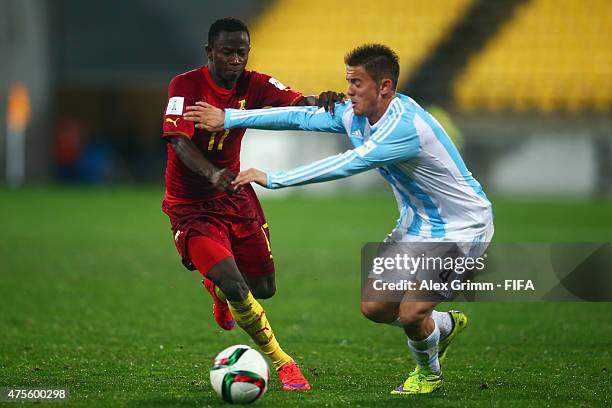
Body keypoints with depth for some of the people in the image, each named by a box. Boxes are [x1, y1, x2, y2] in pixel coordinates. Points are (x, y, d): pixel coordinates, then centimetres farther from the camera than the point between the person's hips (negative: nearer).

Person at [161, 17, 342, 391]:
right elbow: (179, 141, -29)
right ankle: (281, 363, -3)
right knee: (235, 288, -21)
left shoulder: (252, 84, -3)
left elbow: (294, 102, -18)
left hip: (235, 196, 6)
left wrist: (317, 101, -43)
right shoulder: (186, 86, -16)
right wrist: (211, 173, -48)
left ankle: (218, 289, 46)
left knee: (264, 288, 11)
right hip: (191, 205, -5)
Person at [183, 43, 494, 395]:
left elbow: (346, 165, -35)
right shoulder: (357, 115, -3)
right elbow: (302, 118, 3)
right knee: (374, 307, 4)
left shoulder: (405, 126, -31)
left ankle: (429, 375, 17)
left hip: (461, 228, -9)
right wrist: (228, 118, 1)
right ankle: (445, 326, 32)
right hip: (417, 225, 9)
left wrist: (273, 179, -33)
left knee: (410, 314, -16)